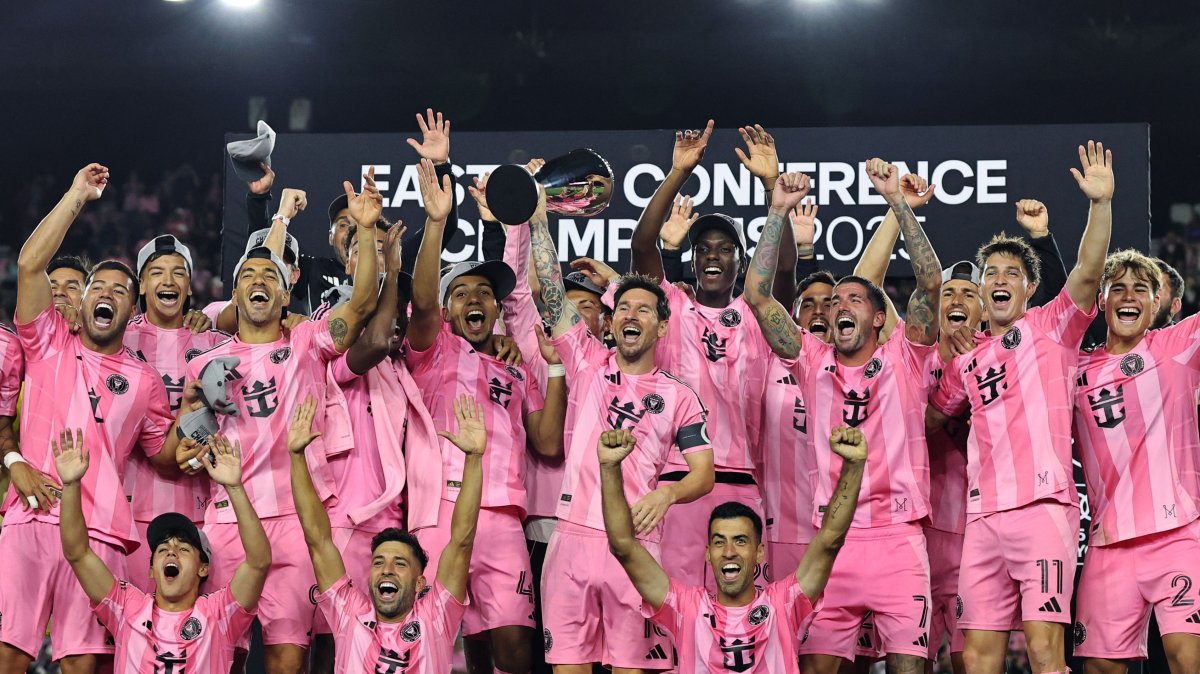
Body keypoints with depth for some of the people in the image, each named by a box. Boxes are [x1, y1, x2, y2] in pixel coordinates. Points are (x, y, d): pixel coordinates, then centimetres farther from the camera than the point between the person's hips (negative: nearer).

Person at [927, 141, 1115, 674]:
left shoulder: (1053, 326, 8)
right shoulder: (965, 361, 21)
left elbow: (1088, 274, -8)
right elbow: (931, 416, 31)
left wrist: (1100, 204, -21)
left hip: (1043, 505, -5)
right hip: (984, 515, 5)